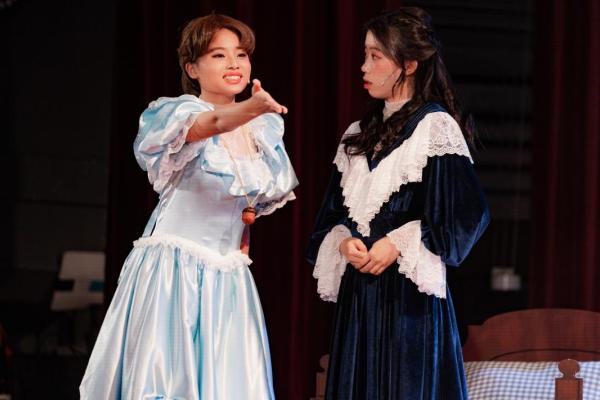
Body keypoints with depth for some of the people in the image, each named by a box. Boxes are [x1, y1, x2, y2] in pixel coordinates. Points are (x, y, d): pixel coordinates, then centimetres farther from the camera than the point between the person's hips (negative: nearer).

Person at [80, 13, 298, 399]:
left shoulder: (263, 129, 9)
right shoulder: (178, 112, -9)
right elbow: (210, 124, -33)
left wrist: (249, 214, 5)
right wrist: (250, 108, -53)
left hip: (228, 277, 5)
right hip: (172, 269, -5)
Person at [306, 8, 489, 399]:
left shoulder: (436, 127, -5)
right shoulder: (359, 136, 15)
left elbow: (467, 213, -12)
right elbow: (333, 216, 17)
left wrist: (399, 243, -15)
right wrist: (344, 243, -5)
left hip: (409, 292, -6)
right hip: (358, 292, 6)